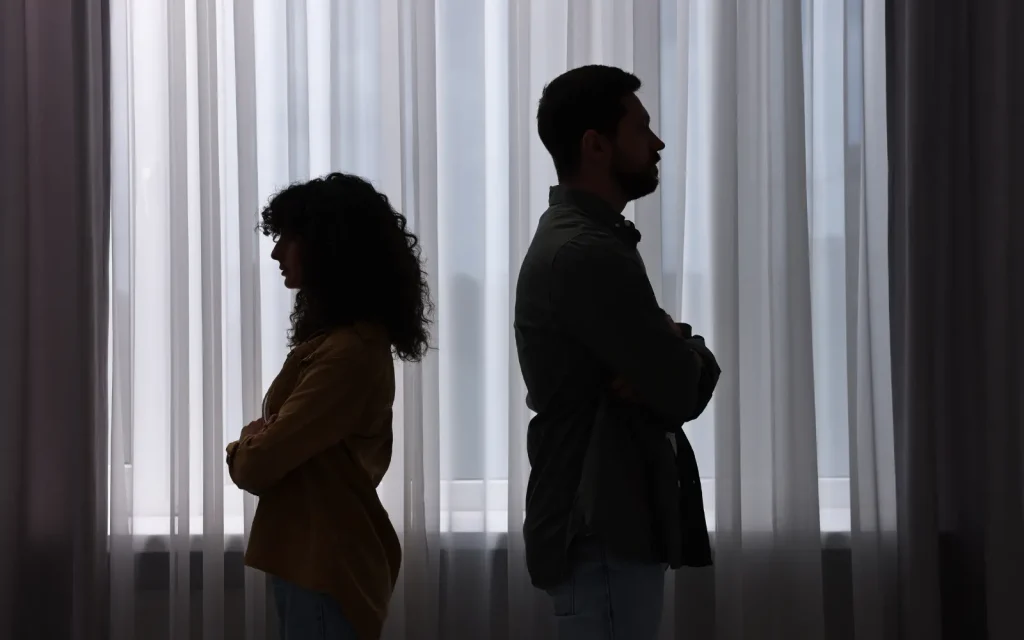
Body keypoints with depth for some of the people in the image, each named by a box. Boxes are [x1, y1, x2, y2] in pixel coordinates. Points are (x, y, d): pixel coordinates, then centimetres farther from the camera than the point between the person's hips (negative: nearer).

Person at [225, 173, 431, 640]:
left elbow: (258, 464, -20)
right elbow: (290, 441, 14)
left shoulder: (348, 351, -21)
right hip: (312, 558, 10)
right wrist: (258, 443, -8)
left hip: (327, 565, -10)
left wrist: (243, 452, 2)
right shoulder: (345, 336, 12)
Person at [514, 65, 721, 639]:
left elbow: (667, 366, 14)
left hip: (605, 519, 10)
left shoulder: (577, 238, 15)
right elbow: (685, 391, -20)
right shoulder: (588, 253, -19)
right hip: (603, 532, -10)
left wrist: (674, 352, -9)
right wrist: (686, 354, 2)